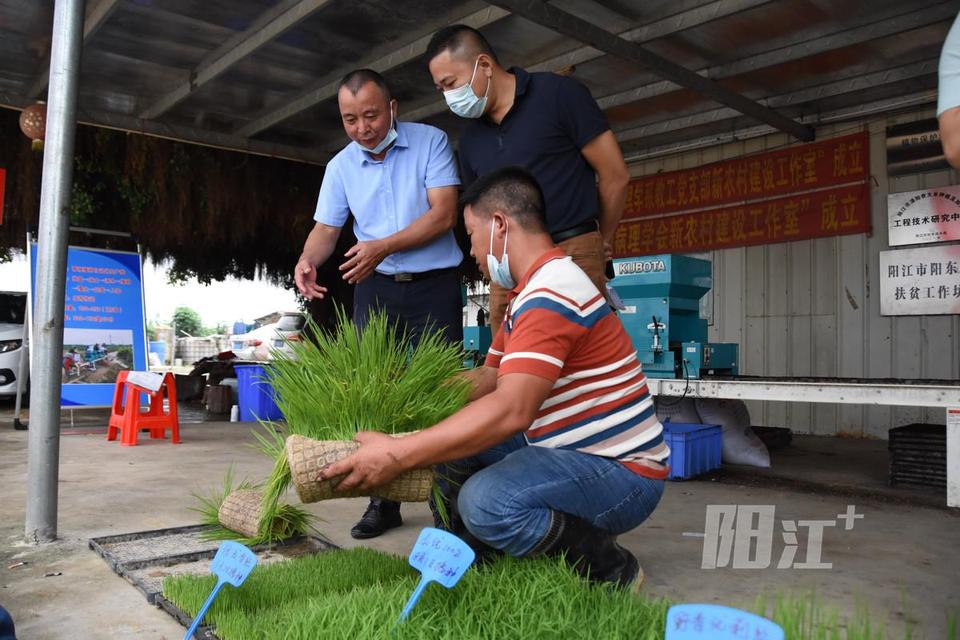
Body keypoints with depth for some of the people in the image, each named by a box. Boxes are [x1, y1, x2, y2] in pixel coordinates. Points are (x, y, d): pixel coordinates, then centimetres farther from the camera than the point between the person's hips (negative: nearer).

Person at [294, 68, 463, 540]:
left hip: (434, 286, -3)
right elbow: (326, 228, 5)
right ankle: (384, 498, 11)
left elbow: (443, 213, -14)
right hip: (375, 288, 4)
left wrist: (385, 246, -24)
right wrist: (308, 259, -18)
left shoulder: (431, 142, -5)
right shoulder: (340, 166, 6)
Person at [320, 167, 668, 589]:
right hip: (573, 453, 10)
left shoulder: (552, 292, -23)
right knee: (450, 436, 9)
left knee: (486, 501, -32)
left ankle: (613, 573, -8)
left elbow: (510, 411, -34)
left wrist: (397, 455, -33)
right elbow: (488, 378, 17)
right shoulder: (532, 292, 14)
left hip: (623, 471, -10)